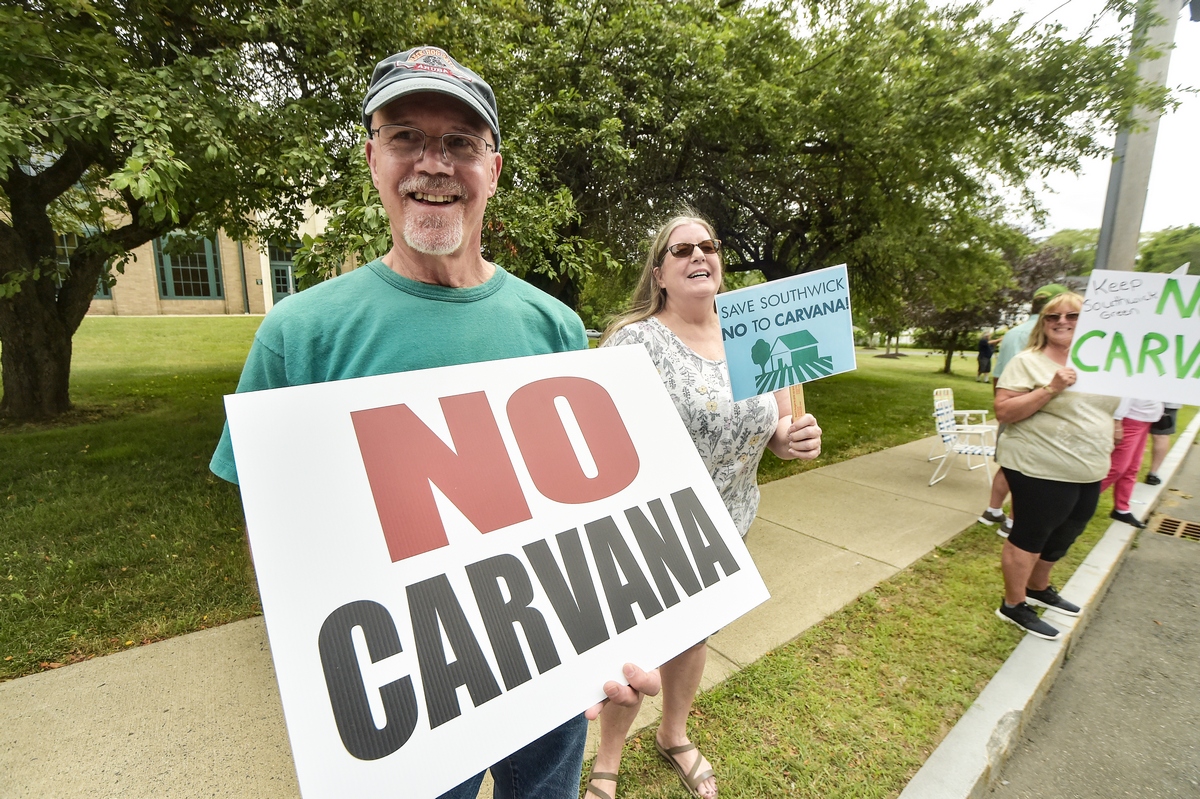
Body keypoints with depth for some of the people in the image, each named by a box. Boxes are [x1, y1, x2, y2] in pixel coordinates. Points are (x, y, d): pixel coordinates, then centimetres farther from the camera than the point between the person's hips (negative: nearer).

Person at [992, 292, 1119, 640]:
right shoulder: (1028, 362, -11)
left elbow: (1103, 407, 21)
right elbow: (1003, 412, -18)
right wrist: (1050, 389, -27)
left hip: (1088, 473, 8)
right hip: (1041, 471, -7)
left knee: (1060, 538, 20)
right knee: (1029, 538, 2)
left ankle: (1038, 589, 40)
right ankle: (1014, 605, 16)